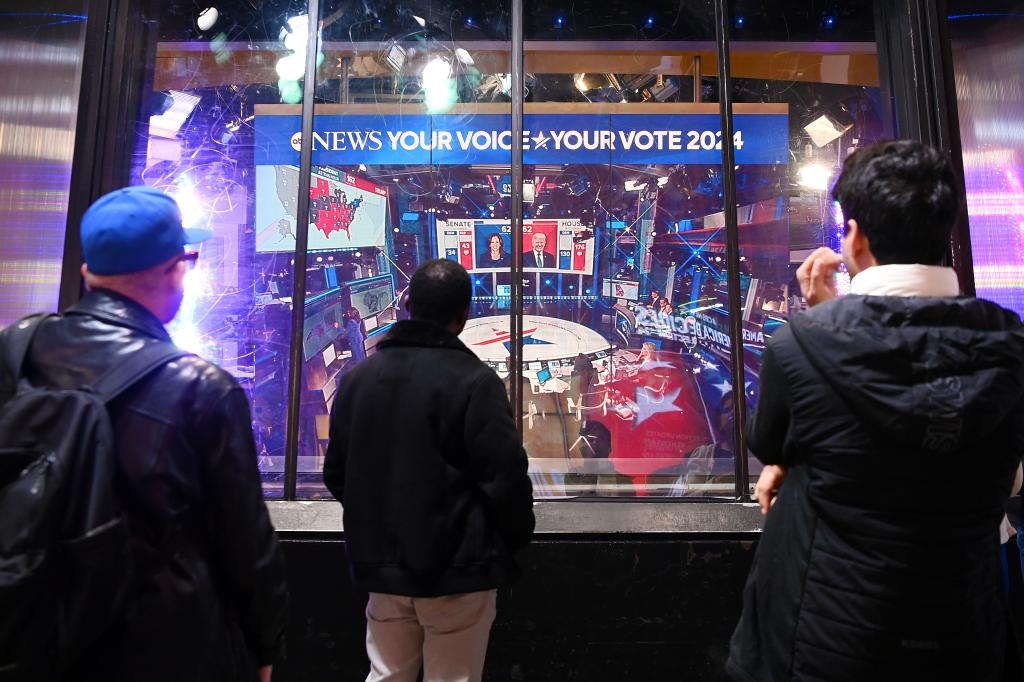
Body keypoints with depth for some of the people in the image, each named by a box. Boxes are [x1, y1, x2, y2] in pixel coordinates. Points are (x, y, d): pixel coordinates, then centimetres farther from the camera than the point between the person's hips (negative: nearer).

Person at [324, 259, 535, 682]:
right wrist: (517, 537, 2)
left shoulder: (357, 377, 1)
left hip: (383, 566, 5)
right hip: (457, 568, -5)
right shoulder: (474, 380, -17)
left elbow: (336, 474, 8)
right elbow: (506, 477, -16)